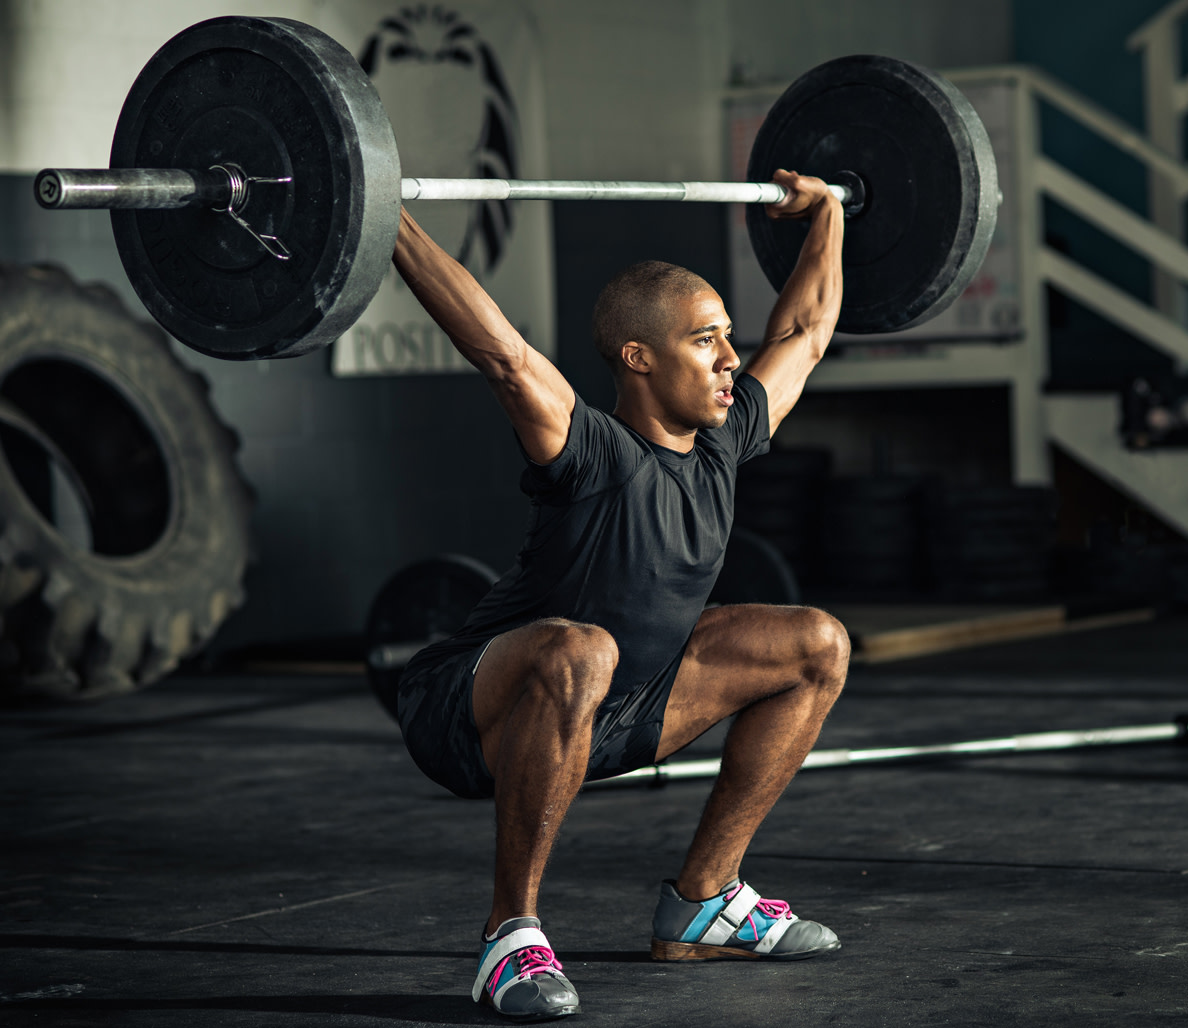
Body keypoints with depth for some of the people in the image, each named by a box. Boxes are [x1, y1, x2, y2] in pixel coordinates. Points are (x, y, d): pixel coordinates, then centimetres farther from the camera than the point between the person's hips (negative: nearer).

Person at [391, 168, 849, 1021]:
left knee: (817, 648, 5)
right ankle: (511, 934, -28)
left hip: (602, 717, 8)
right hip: (476, 719, -8)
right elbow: (500, 352, -42)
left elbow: (806, 330, 13)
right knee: (577, 655, -43)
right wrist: (390, 227, -48)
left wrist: (825, 213, 22)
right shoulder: (593, 455, -25)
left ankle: (703, 901, 9)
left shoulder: (722, 442, -2)